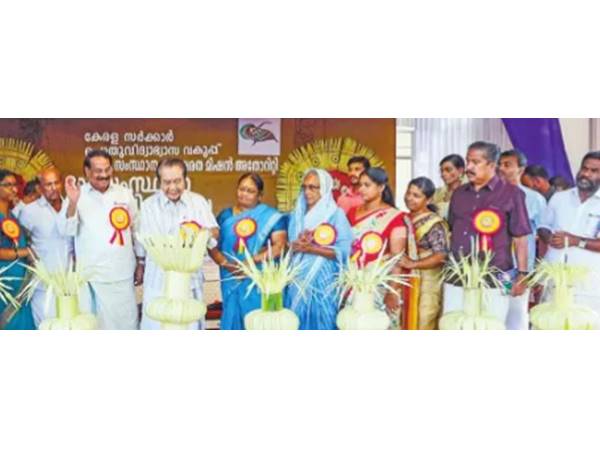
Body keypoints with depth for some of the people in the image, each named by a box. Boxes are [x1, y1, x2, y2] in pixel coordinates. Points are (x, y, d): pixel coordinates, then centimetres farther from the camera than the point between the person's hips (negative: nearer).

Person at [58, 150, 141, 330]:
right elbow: (66, 230, -14)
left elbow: (136, 231, 12)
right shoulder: (78, 196, -4)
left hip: (123, 274, 3)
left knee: (127, 321, 11)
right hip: (92, 275, -2)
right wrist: (72, 202, -30)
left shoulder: (125, 194, 6)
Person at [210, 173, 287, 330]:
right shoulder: (225, 215, 12)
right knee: (233, 319, 6)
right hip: (232, 280, 3)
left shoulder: (271, 216, 2)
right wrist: (225, 263, -12)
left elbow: (279, 245, -8)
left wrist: (252, 261, -17)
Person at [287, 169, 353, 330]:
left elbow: (343, 251, -12)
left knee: (322, 324, -1)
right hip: (299, 279, 5)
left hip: (323, 280, -4)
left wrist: (312, 248, -18)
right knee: (298, 322, 7)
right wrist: (299, 245, -14)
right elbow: (288, 246, 7)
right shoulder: (296, 214, 10)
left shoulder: (336, 214, -5)